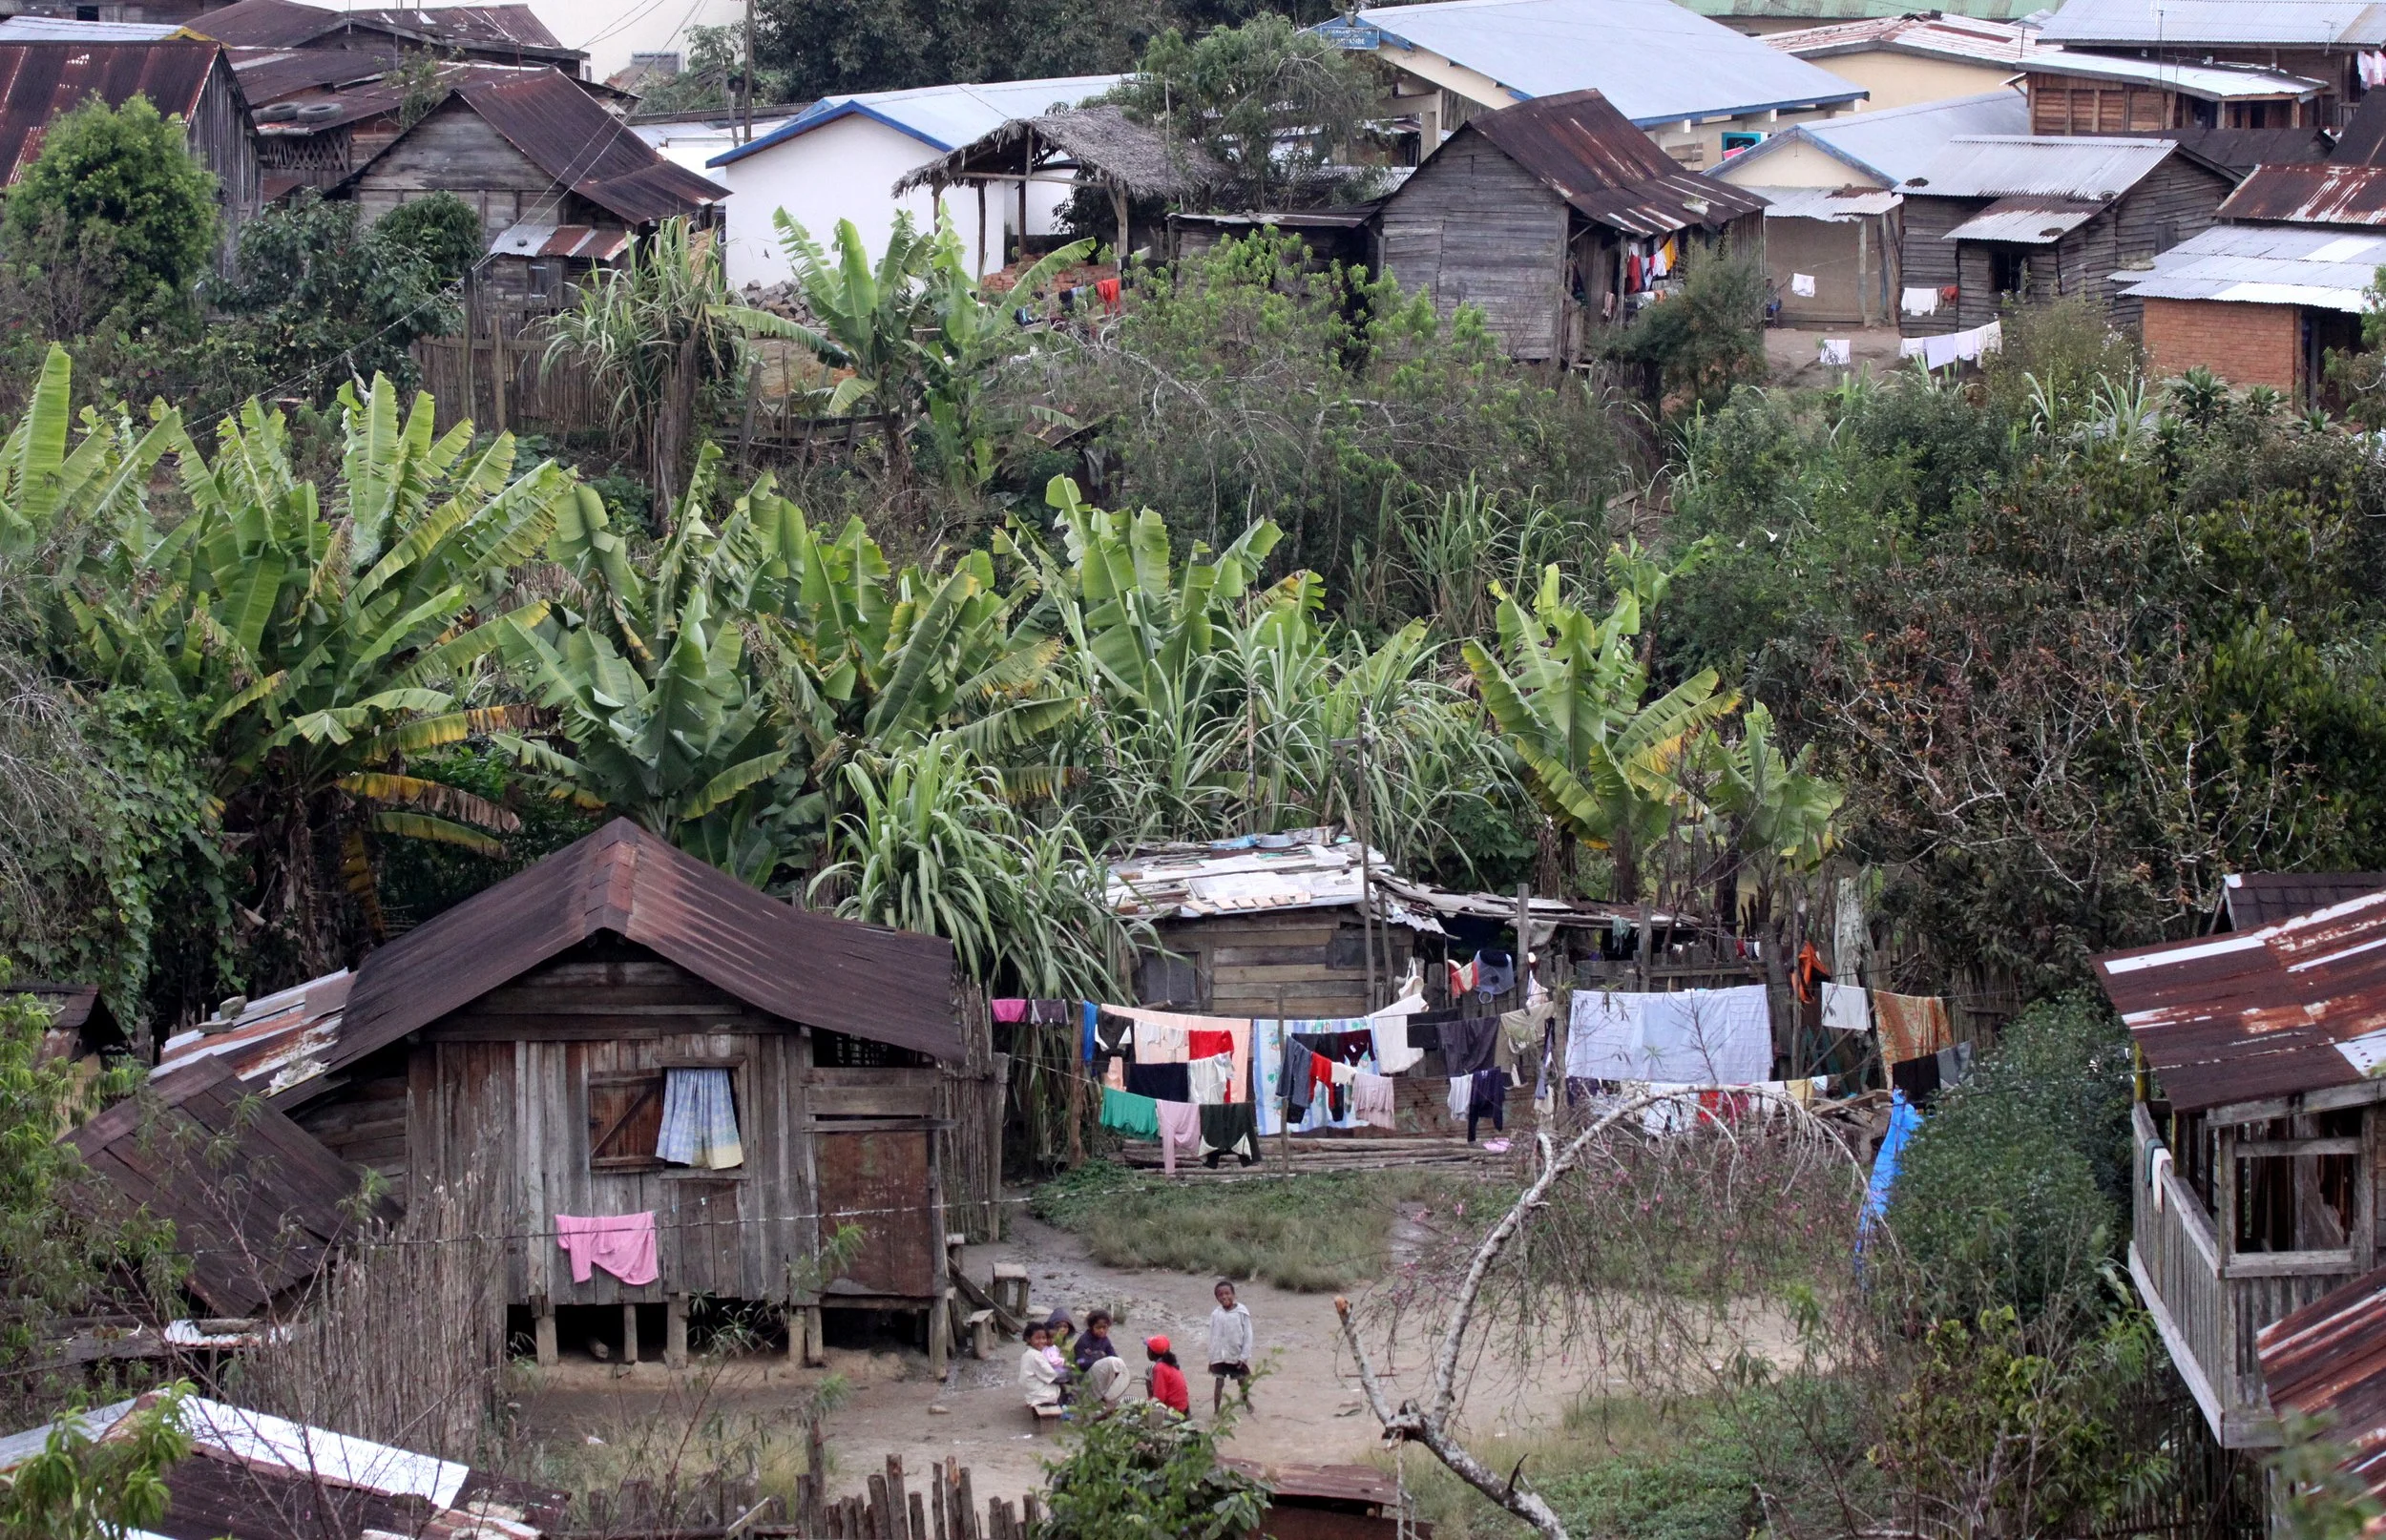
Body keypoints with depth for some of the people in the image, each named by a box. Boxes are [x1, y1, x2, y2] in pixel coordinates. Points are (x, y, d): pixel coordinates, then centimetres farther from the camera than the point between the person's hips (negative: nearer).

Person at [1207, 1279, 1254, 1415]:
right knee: (1218, 1382, -1)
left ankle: (1245, 1399, 40)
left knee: (1243, 1381, 14)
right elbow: (1213, 1337, 3)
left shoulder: (1241, 1313, -10)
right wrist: (1211, 1357, 2)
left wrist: (1244, 1356, -10)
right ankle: (1216, 1410, 6)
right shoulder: (1216, 1315, -4)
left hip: (1237, 1356, 0)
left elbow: (1247, 1335, -7)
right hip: (1220, 1356, 0)